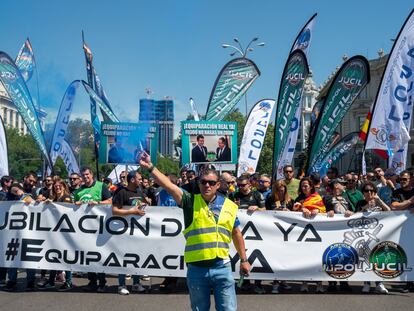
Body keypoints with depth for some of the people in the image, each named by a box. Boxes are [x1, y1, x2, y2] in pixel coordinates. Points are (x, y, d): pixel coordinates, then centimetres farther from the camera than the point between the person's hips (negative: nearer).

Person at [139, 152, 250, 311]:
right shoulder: (190, 201, -1)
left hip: (222, 267, 1)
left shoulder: (229, 206, 5)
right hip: (196, 268, 0)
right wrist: (150, 167, -26)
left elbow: (236, 234, 14)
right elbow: (169, 185, -14)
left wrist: (244, 260, 16)